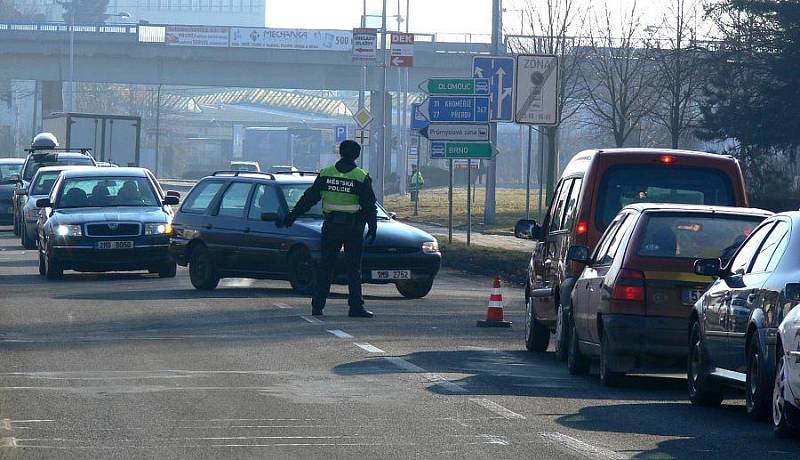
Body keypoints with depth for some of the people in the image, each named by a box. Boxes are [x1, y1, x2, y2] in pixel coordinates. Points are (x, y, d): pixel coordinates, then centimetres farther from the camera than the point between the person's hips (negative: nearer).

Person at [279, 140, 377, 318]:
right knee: (353, 268, 1)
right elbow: (369, 206, -6)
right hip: (353, 228, -3)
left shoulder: (325, 174, 3)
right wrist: (372, 228, 1)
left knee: (325, 266, 9)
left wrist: (291, 216, 9)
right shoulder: (361, 177, -5)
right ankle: (356, 306, -3)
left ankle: (317, 305, 8)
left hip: (330, 227, 3)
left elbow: (308, 198, 4)